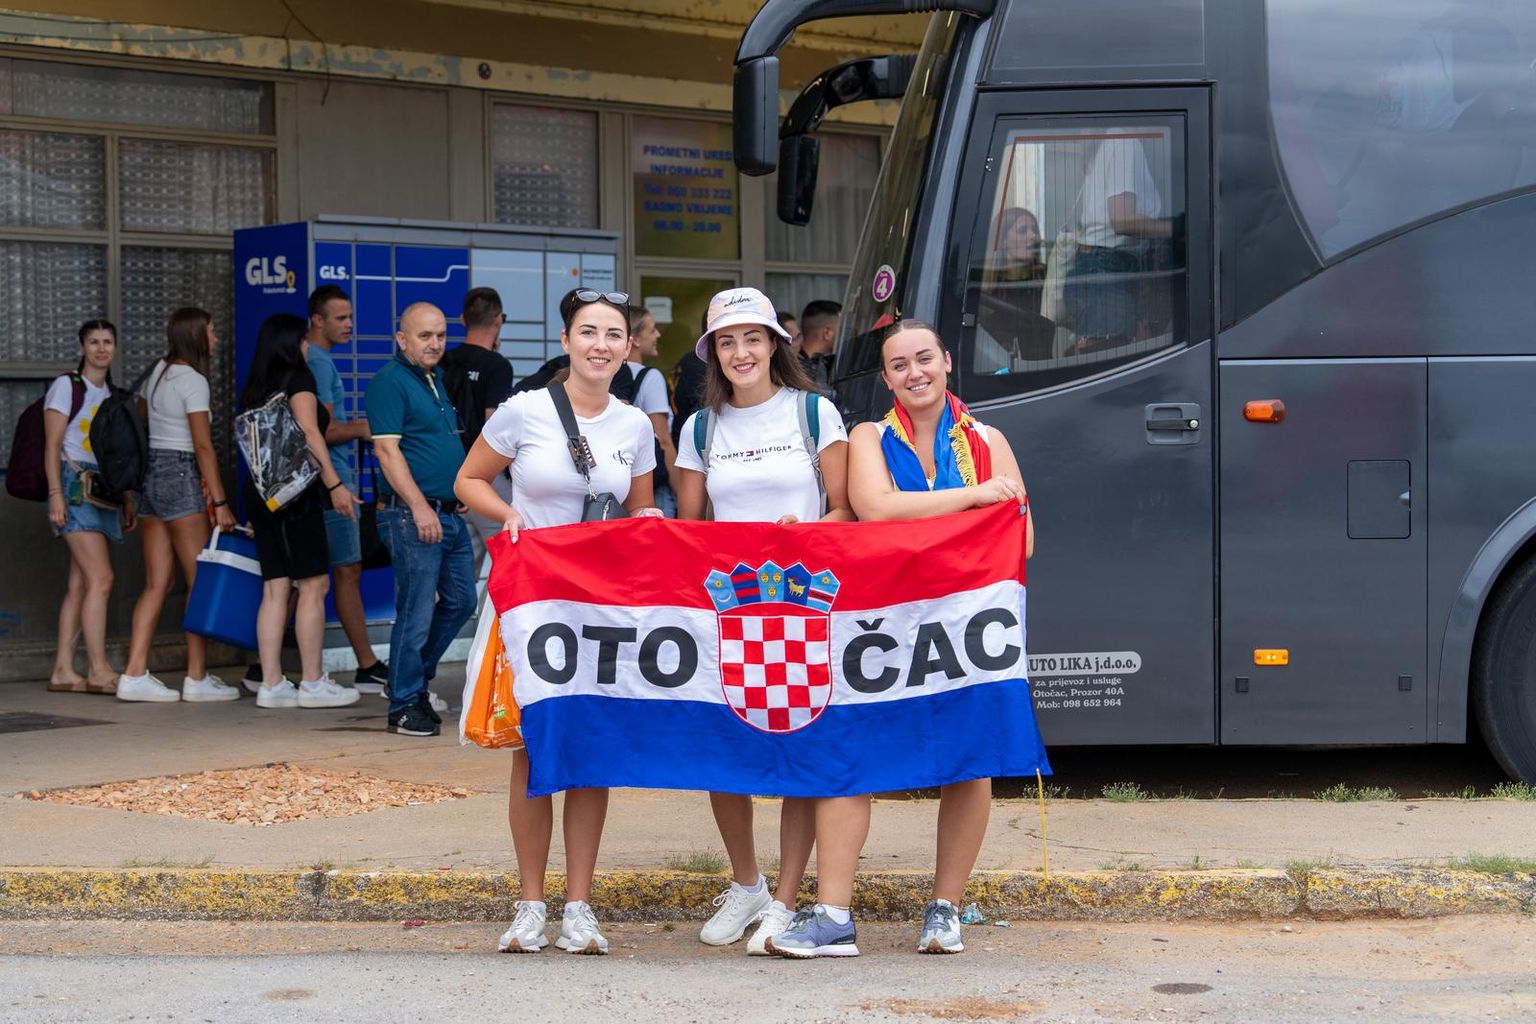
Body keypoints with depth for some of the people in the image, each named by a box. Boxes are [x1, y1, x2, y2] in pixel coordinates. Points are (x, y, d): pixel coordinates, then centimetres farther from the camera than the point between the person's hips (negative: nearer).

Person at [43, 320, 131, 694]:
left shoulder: (112, 395, 19)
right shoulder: (66, 386, -2)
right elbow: (53, 446, -7)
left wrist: (127, 498, 17)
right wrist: (56, 494, -15)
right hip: (75, 484, -7)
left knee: (80, 584, 5)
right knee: (101, 579, -16)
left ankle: (63, 670, 6)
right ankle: (99, 671, -16)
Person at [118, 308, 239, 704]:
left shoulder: (157, 372, 14)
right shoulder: (193, 380, -10)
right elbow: (203, 445, -14)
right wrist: (220, 501, -13)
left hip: (150, 475, 8)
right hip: (180, 476, -8)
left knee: (156, 583, 6)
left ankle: (134, 674, 0)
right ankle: (197, 678, -2)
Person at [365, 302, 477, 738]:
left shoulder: (437, 380, 18)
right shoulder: (390, 382, -9)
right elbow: (387, 450, -16)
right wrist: (419, 507, -22)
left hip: (451, 513, 9)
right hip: (413, 514, -9)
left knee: (460, 601, 13)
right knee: (417, 611, -6)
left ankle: (416, 676, 28)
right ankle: (404, 705, 3)